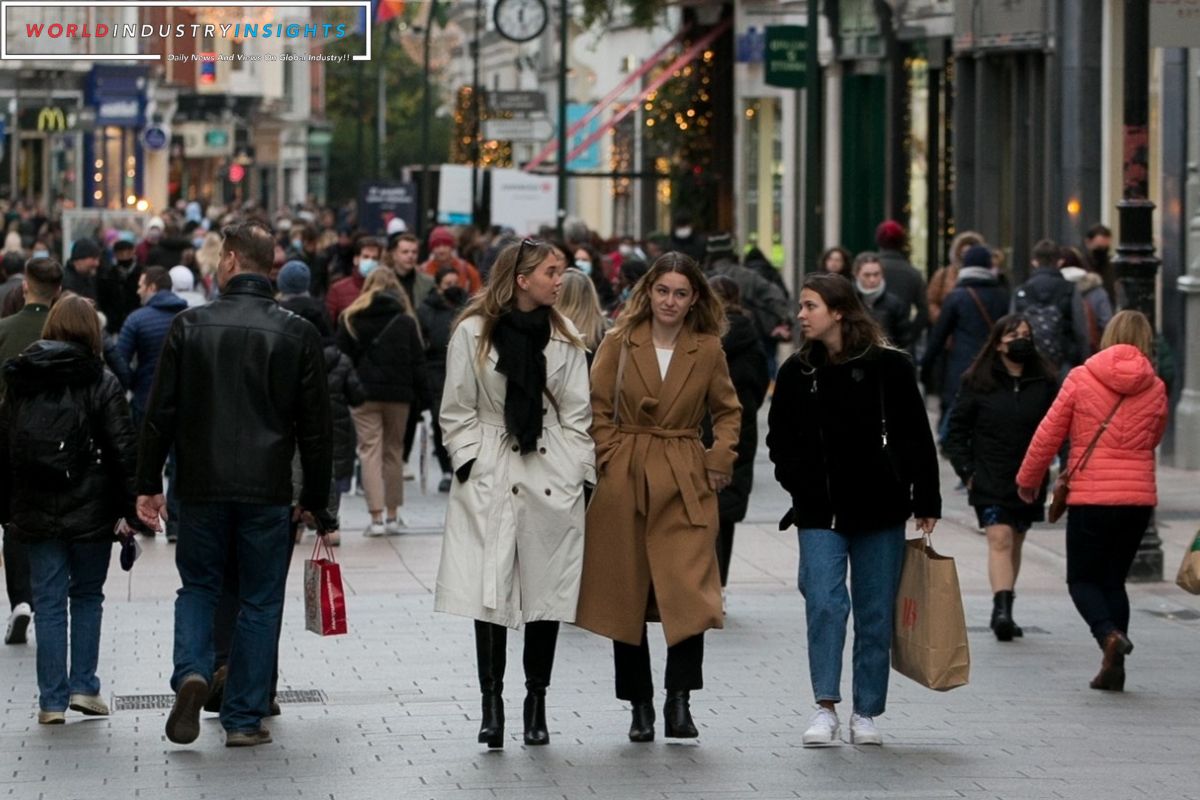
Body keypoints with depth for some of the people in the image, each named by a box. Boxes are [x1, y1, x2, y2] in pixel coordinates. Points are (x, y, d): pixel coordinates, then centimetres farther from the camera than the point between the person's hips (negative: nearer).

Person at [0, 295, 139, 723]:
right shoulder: (101, 383, -6)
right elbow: (124, 449, -9)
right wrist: (128, 507, -4)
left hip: (36, 511, 2)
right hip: (89, 511, -2)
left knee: (48, 601, 5)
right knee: (87, 596, 14)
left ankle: (52, 701, 4)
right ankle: (84, 687, 9)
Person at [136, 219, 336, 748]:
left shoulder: (190, 326, -3)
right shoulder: (297, 334, -2)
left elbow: (160, 413, -1)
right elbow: (315, 427, 1)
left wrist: (148, 483, 8)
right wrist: (316, 502, 8)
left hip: (201, 486, 0)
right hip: (268, 490, 0)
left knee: (198, 586, 17)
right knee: (260, 601, 8)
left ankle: (192, 671, -9)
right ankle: (244, 719, 8)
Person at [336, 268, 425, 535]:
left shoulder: (350, 319, 1)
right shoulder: (406, 321, 2)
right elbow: (418, 361, 1)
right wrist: (419, 395, 5)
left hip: (364, 393, -1)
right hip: (398, 393, 1)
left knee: (370, 450, -1)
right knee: (394, 451, 12)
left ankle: (376, 517, -10)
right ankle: (393, 516, 16)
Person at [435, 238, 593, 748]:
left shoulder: (564, 338, 9)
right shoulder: (473, 333, 0)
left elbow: (576, 414, 10)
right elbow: (457, 411, 4)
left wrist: (579, 474, 2)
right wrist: (469, 462, -5)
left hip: (551, 476, 3)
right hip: (490, 477, -3)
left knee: (547, 589, 3)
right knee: (490, 591, -5)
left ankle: (536, 702, 13)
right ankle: (492, 702, 2)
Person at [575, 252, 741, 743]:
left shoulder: (707, 350, 4)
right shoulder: (619, 343, 2)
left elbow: (727, 411, 15)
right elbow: (597, 409, 6)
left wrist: (720, 458, 2)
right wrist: (610, 458, -4)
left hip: (686, 485, 0)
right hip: (625, 482, 0)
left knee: (691, 589, -14)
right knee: (625, 593, 4)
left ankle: (679, 700, -6)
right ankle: (640, 707, 13)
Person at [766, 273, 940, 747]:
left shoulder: (888, 367, -3)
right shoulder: (797, 372, 5)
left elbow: (916, 437, 1)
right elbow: (780, 438, 14)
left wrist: (925, 501, -1)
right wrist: (800, 484, 0)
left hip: (879, 510, -1)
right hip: (819, 512, 1)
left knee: (875, 611, 5)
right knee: (824, 602, -13)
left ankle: (866, 713, 14)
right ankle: (825, 708, -12)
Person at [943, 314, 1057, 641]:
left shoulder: (1044, 384, 4)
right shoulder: (978, 382, 0)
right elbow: (956, 430, 4)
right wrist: (966, 471, -4)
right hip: (990, 481, -3)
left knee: (1014, 543, 12)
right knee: (1000, 539, -16)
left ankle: (1004, 612, 22)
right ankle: (1002, 608, -25)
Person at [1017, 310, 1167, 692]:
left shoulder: (1080, 379, -5)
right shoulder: (1155, 389, 3)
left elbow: (1048, 435, 0)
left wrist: (1028, 480, 13)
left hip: (1090, 497, -3)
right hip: (1139, 498, 3)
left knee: (1082, 579, 8)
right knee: (1114, 580, 15)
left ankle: (1109, 633, -20)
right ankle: (1113, 667, 7)